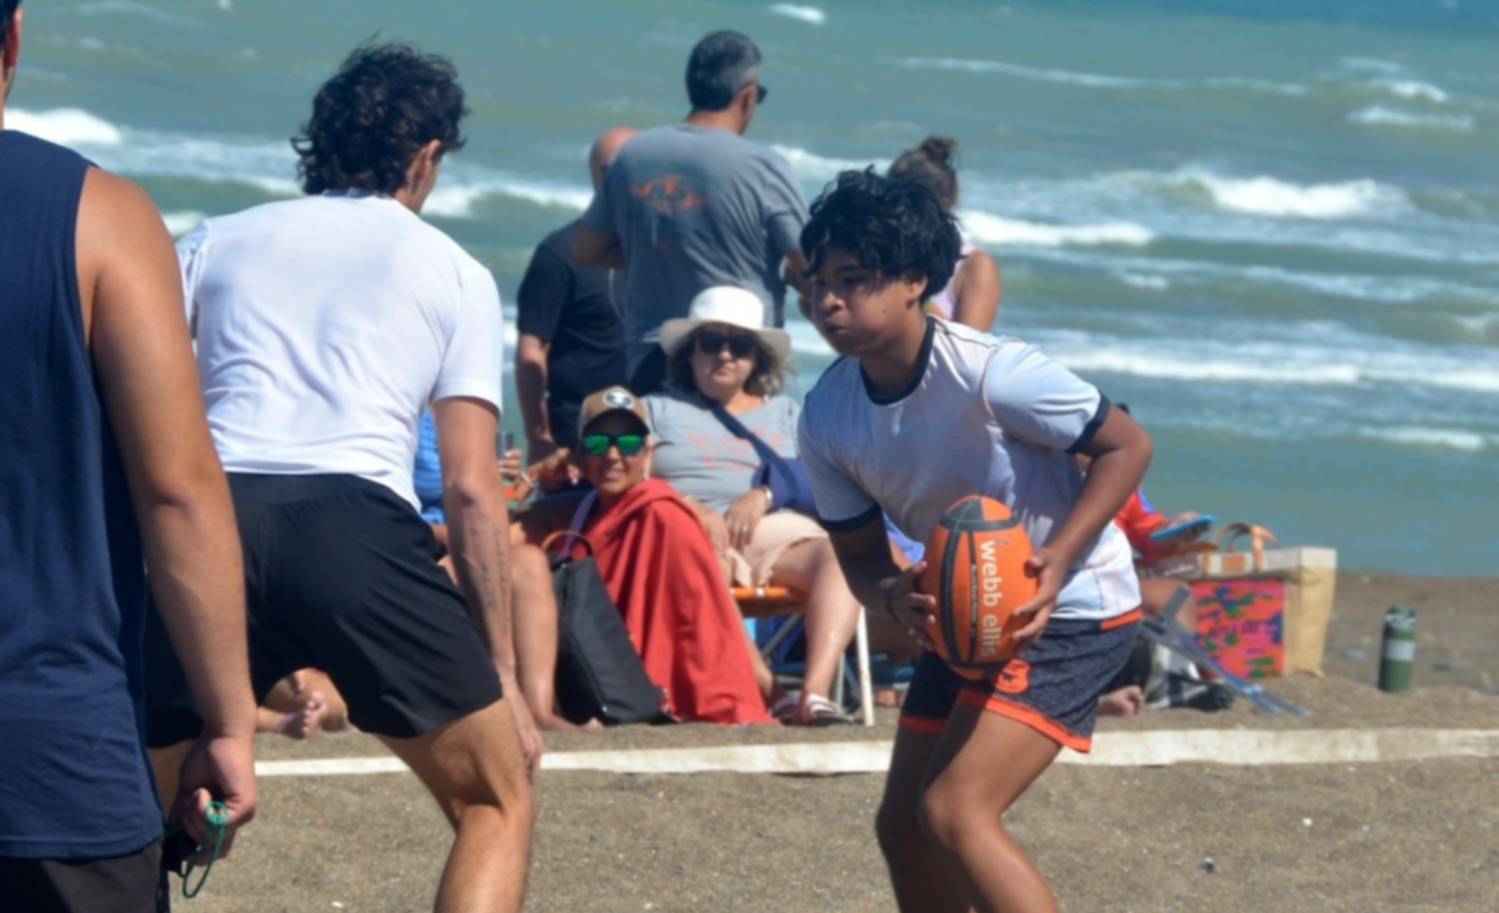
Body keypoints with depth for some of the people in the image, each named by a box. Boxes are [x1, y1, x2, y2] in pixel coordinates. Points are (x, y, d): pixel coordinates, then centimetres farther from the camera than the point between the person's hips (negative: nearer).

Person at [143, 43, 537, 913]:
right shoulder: (455, 272, 20)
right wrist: (503, 675, 14)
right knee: (498, 806, 12)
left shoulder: (215, 242, 25)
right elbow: (472, 489, 12)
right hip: (359, 522, -2)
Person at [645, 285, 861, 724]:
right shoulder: (659, 410, 24)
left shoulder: (785, 413, 30)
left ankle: (816, 693, -48)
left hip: (776, 529, 2)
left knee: (839, 555, -33)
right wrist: (691, 507, -12)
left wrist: (767, 495, -7)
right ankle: (769, 695, -48)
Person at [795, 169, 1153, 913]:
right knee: (902, 825, 11)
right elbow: (859, 553, 4)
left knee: (955, 811, -21)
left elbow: (1126, 445, -17)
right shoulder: (826, 417, -7)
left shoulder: (991, 373, -26)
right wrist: (894, 596, -21)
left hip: (1070, 611, -8)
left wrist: (1056, 561, -29)